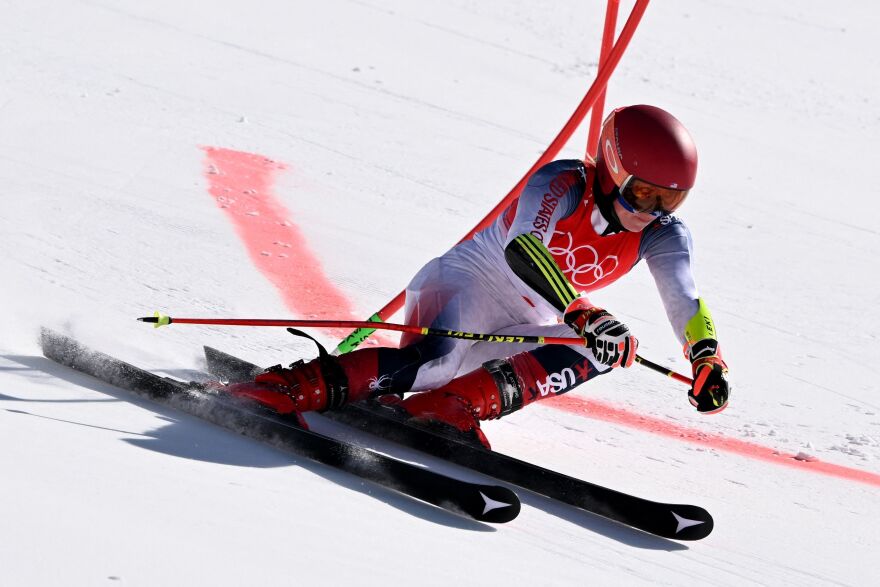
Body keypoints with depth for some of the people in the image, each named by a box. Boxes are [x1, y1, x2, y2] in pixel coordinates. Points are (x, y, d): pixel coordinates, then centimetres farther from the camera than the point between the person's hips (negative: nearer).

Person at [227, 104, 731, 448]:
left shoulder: (663, 235, -4)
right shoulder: (563, 184, -20)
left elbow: (687, 304, -13)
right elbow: (522, 250, -37)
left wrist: (708, 360, -35)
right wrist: (583, 313, -50)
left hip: (523, 329, 6)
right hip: (471, 281, -6)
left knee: (614, 349, -24)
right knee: (439, 359, -39)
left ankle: (457, 405, -33)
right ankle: (299, 387, -40)